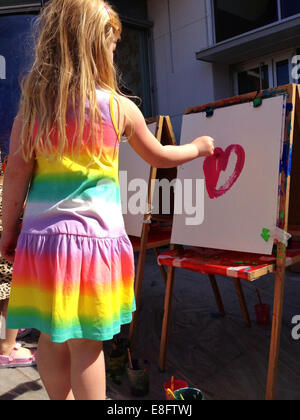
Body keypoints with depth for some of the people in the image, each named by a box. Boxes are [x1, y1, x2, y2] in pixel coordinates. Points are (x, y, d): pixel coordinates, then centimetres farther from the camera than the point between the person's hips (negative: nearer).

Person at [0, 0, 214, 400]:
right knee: (86, 343, 5)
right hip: (93, 236, -3)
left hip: (41, 236, 4)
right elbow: (160, 158, 11)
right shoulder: (119, 107, -1)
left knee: (52, 337, 16)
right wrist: (199, 147, 29)